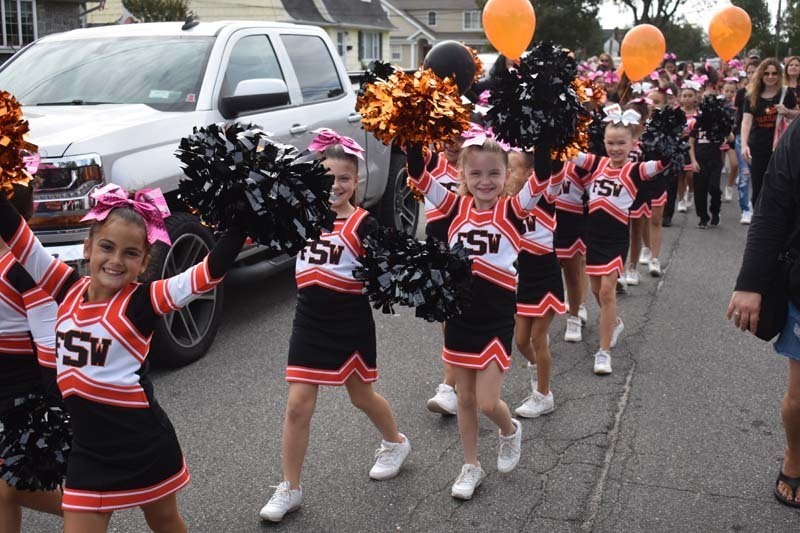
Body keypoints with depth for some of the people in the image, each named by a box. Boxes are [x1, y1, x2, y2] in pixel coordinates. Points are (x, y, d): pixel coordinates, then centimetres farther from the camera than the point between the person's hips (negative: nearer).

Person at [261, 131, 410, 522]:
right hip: (309, 323, 3)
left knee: (362, 396, 17)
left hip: (351, 325, -3)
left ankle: (396, 443, 46)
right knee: (298, 405, 1)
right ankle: (289, 489, 13)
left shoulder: (364, 224, -10)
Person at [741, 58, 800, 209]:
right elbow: (746, 121, -9)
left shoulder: (786, 94, 1)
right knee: (758, 190, 5)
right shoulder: (751, 96, 1)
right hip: (757, 148, 1)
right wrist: (744, 144, -24)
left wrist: (787, 112, -11)